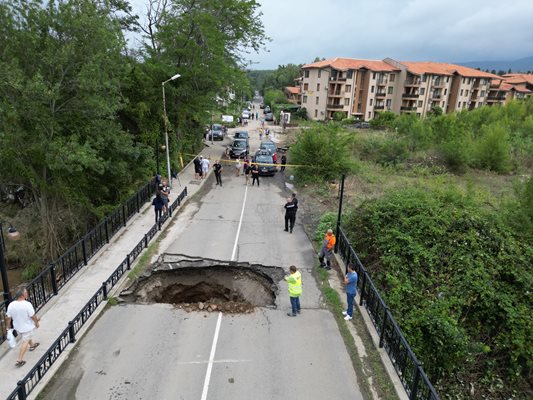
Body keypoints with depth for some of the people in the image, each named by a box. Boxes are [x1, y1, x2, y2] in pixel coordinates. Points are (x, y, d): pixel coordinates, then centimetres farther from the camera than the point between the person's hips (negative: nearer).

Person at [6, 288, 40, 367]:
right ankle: (19, 360, 12)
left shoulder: (11, 305, -15)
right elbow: (33, 316, -21)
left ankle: (32, 345, 55)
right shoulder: (27, 304, -30)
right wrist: (36, 323, -3)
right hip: (27, 327, -6)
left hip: (17, 327, 6)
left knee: (27, 337, 31)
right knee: (25, 342, 9)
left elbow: (8, 317, -5)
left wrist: (8, 326, 10)